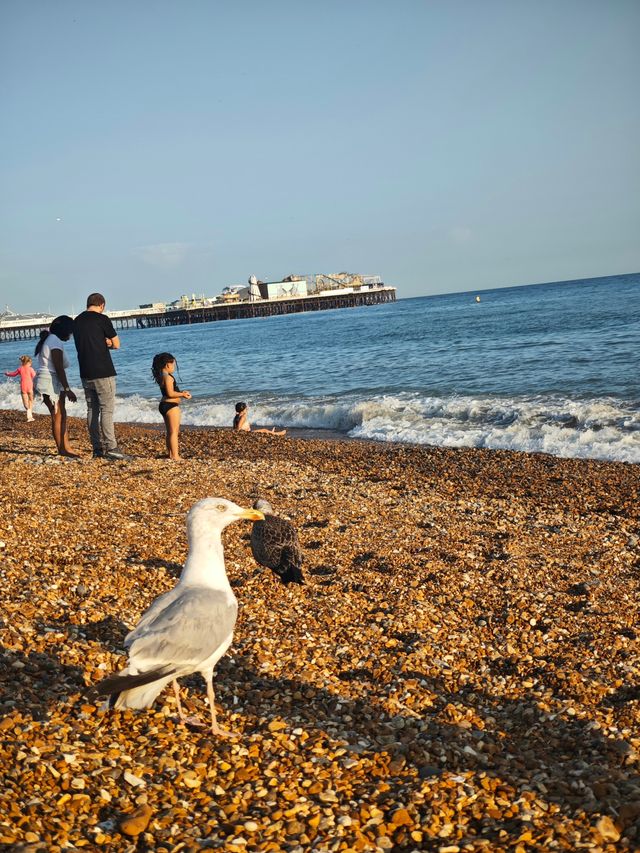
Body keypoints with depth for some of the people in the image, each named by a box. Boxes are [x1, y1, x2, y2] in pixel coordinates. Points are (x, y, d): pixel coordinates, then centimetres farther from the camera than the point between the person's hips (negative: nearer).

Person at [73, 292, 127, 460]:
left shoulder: (77, 321, 11)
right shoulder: (102, 319, -9)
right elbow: (116, 344, -4)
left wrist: (101, 342, 6)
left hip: (85, 373, 7)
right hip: (103, 372, -7)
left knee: (92, 410, 9)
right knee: (107, 410, -5)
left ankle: (97, 448, 11)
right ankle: (111, 448, -8)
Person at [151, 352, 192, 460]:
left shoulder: (161, 377, 14)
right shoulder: (168, 377, -17)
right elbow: (170, 393, -22)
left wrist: (181, 393, 14)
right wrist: (183, 394, -11)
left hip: (165, 406, 10)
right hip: (171, 406, -10)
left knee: (170, 432, 18)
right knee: (174, 431, -8)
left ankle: (170, 454, 25)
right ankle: (175, 456, -9)